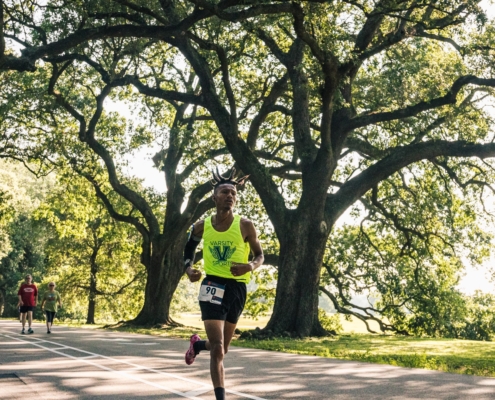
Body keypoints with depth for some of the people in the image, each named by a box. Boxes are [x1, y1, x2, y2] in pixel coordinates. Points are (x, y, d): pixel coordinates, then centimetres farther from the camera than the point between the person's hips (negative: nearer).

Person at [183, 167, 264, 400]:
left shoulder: (245, 226, -6)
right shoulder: (201, 227, -2)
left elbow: (260, 255, 3)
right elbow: (189, 250, 16)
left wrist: (251, 266, -20)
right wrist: (189, 270, -5)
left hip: (237, 287, 2)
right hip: (212, 285, -2)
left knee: (222, 349, 17)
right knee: (217, 350, -15)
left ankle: (197, 344, 52)